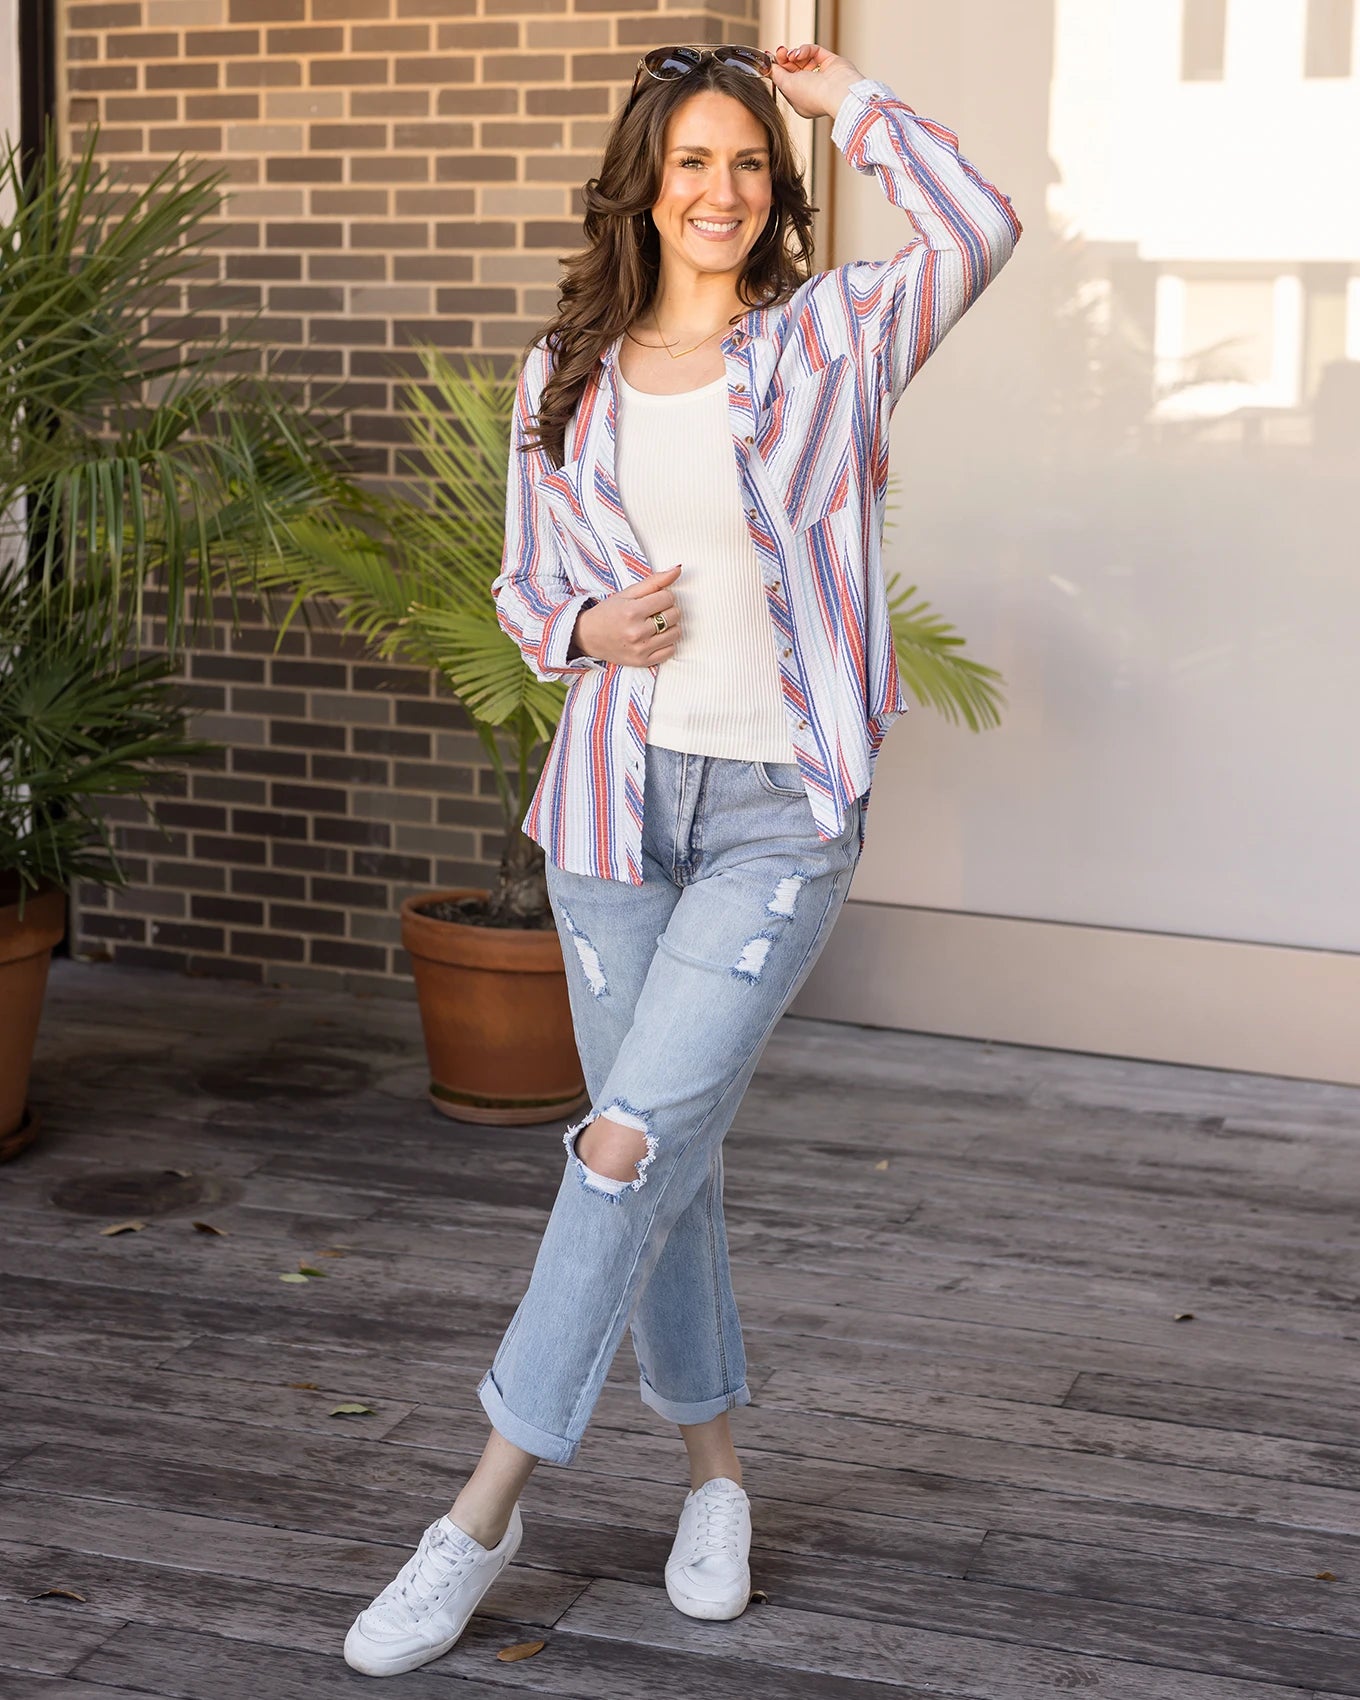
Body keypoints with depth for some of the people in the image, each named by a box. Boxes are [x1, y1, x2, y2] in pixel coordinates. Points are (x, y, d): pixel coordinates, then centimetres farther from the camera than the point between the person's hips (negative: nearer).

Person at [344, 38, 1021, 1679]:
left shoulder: (828, 342, 1)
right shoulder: (564, 377, 8)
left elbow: (980, 231, -16)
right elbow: (523, 580, 16)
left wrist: (845, 95, -5)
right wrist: (586, 631, -6)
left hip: (780, 814, -3)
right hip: (615, 801, 3)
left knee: (635, 1140, -12)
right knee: (665, 1155, 9)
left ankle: (488, 1504, -2)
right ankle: (715, 1468, 29)